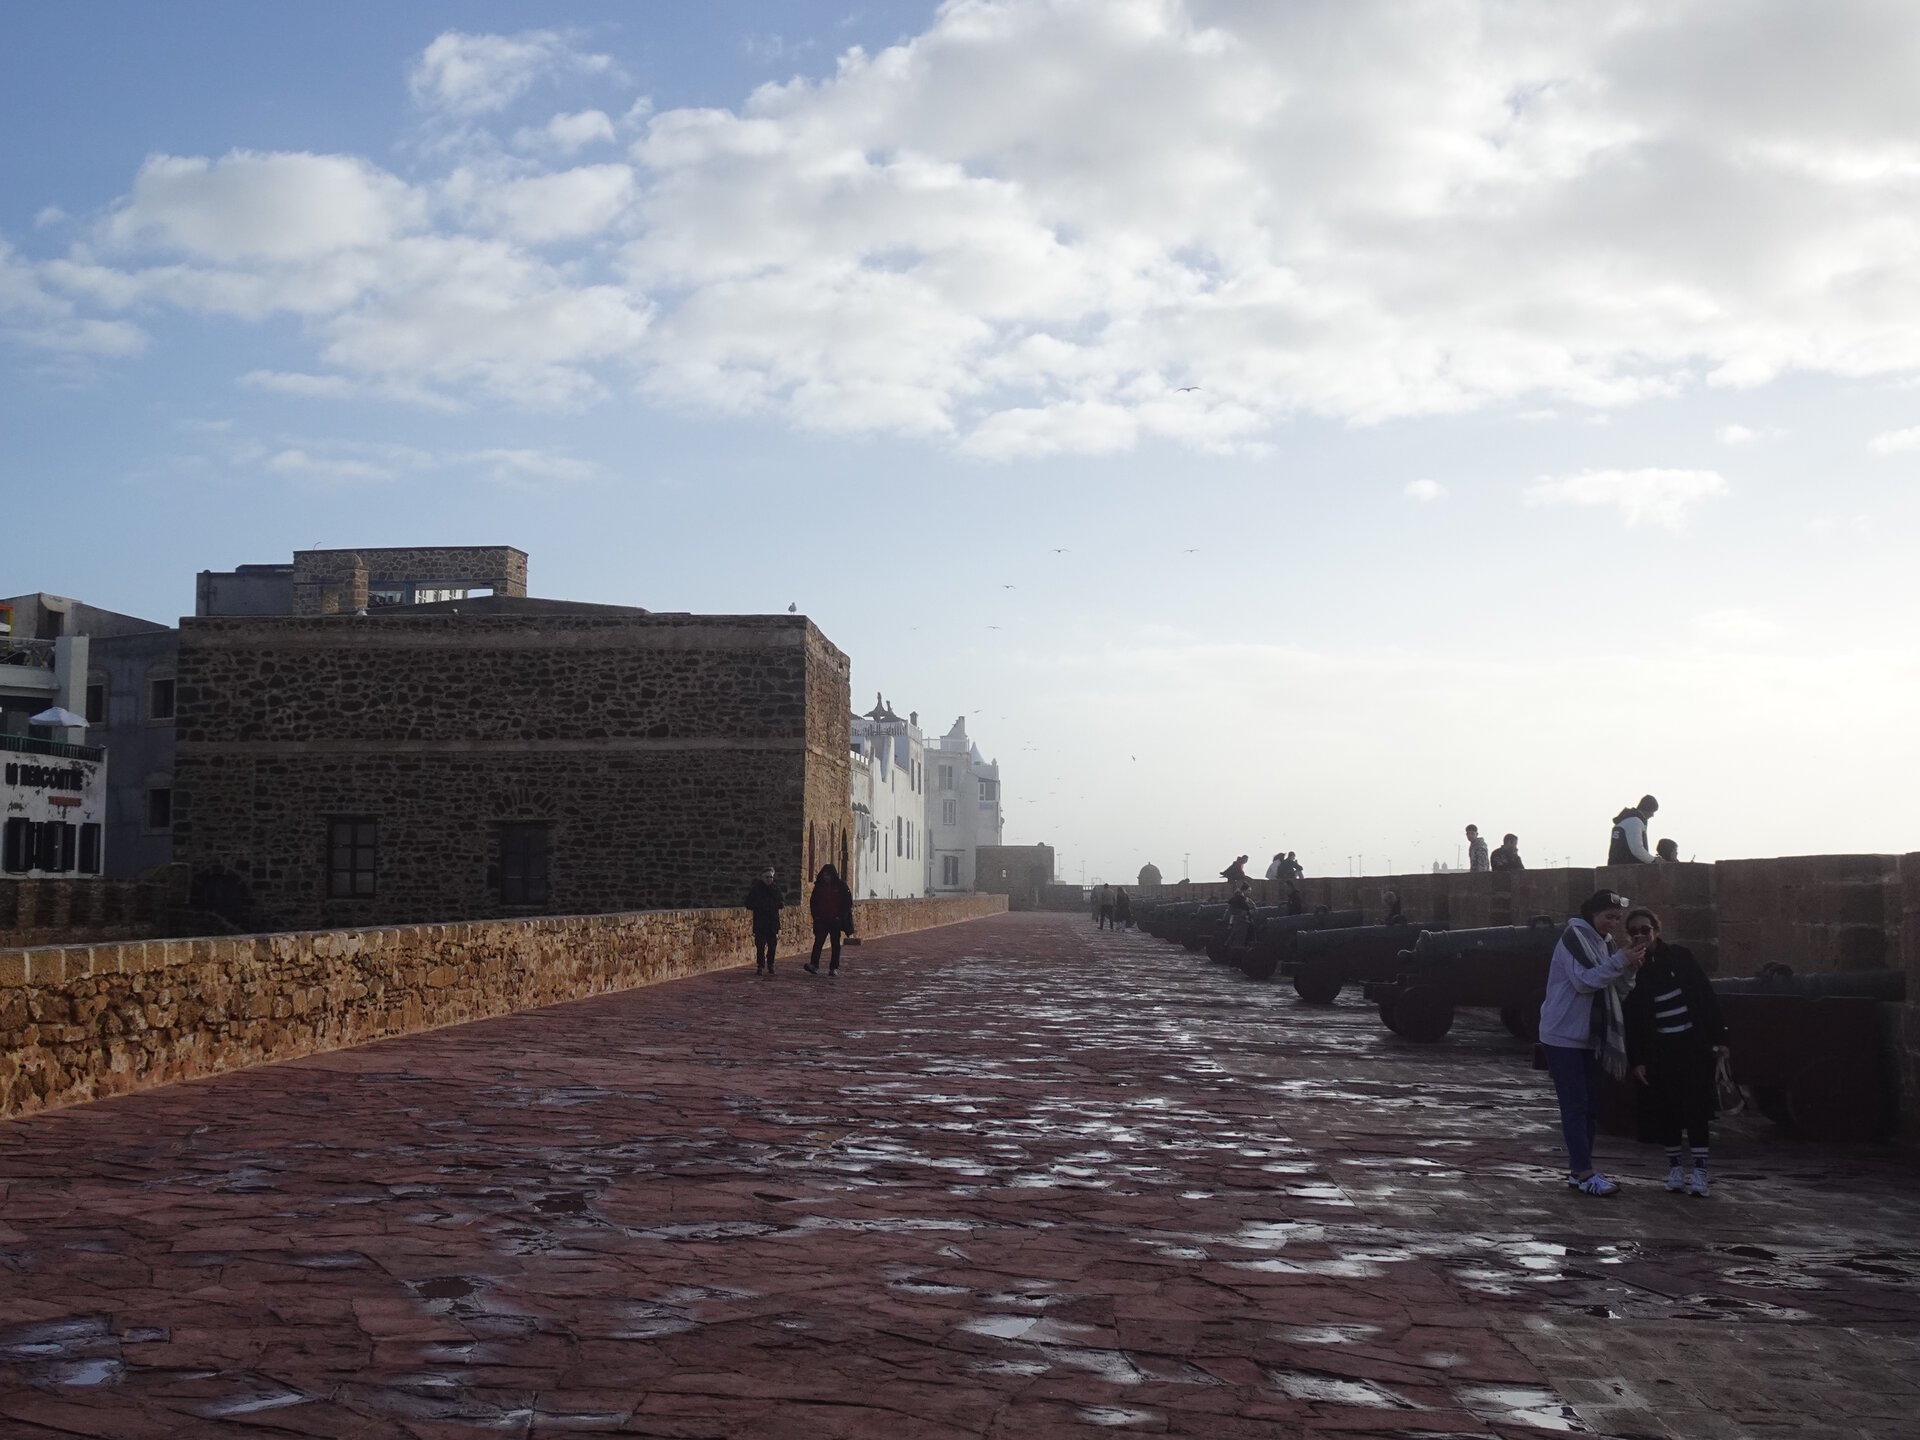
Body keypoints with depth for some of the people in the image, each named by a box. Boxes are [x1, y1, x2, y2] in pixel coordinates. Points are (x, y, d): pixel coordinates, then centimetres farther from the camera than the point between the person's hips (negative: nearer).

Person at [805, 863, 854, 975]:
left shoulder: (841, 886, -2)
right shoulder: (819, 886, 6)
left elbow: (848, 902, -1)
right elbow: (812, 901, 13)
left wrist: (840, 916, -8)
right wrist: (815, 915, 2)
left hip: (836, 920, -2)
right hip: (821, 920, 2)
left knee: (835, 944, 4)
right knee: (818, 941, -10)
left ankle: (834, 968, 8)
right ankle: (814, 965, -17)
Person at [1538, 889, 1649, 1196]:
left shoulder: (1604, 942, 14)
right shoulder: (1574, 937, -11)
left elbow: (1619, 991, 13)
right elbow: (1584, 980, -22)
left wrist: (1630, 968, -6)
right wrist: (1621, 960, -26)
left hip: (1590, 1038, 9)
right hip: (1565, 1035, -9)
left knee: (1590, 1105, 9)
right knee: (1575, 1106, -8)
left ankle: (1577, 1169, 15)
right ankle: (1584, 1173, -8)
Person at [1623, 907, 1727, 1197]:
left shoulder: (1680, 957, 0)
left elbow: (1706, 996, 3)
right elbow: (1631, 1019, 2)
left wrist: (1718, 1037, -1)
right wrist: (1636, 1059, -1)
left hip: (1693, 1044, -1)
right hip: (1659, 1050, 1)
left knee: (1695, 1107, -5)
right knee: (1668, 1108, 4)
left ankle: (1699, 1171, -2)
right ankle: (1675, 1167, 18)